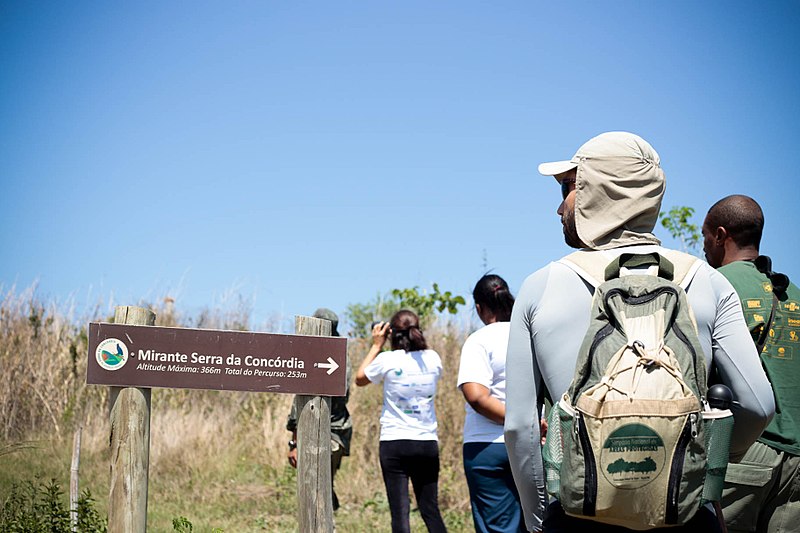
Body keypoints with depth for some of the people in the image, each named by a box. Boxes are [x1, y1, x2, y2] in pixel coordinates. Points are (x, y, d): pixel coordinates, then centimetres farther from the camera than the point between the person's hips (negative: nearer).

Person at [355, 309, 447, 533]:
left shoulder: (387, 360, -8)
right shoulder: (433, 359, 1)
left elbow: (360, 378, 10)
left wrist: (377, 345, 14)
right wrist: (413, 342, 18)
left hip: (394, 442, -3)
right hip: (427, 442, 3)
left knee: (400, 512, -2)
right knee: (431, 510, 12)